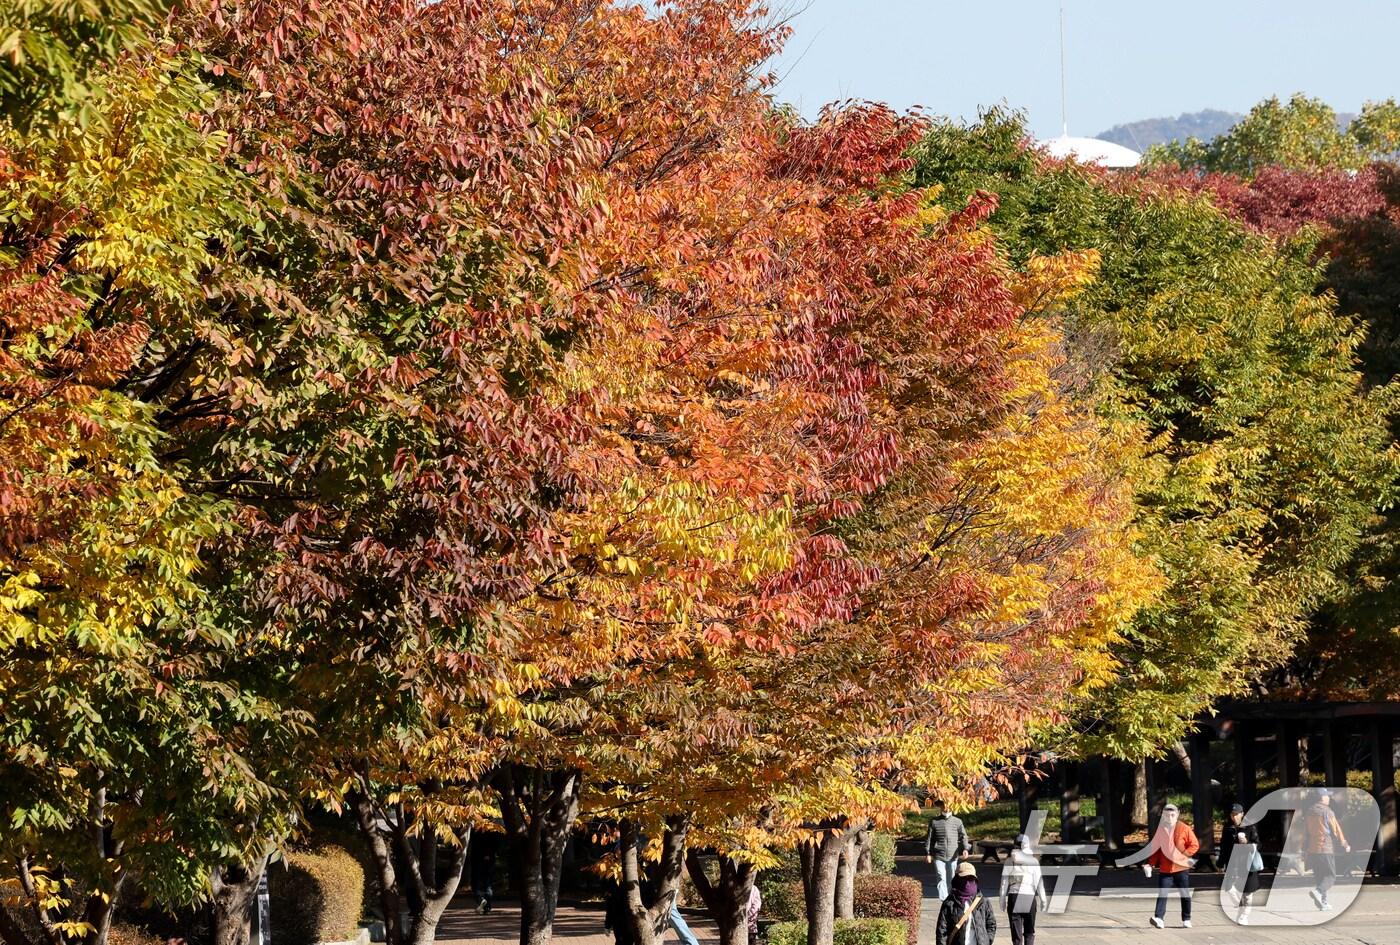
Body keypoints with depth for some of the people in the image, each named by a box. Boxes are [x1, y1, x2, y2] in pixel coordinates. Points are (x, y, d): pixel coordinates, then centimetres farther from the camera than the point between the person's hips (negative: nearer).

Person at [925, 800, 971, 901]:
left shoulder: (957, 822, 6)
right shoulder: (934, 821, 5)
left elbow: (963, 836, 5)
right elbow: (929, 838, 8)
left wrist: (965, 848, -12)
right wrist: (927, 853, 3)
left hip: (953, 855, 2)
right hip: (938, 855, -2)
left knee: (951, 879, 9)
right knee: (942, 878, -12)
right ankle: (943, 899, -18)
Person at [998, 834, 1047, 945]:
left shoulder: (1010, 862, 1)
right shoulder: (1033, 861, -1)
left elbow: (1004, 882, 2)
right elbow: (1038, 882, -3)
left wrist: (1003, 899, 9)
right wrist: (1043, 899, 4)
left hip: (1013, 896, 0)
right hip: (1029, 898, 0)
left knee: (1016, 932, 3)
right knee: (1029, 932, 12)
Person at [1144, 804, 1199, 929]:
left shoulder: (1184, 829, -4)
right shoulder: (1161, 830, 5)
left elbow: (1195, 845, -4)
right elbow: (1156, 849, 9)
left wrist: (1184, 854, -17)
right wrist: (1150, 863, -2)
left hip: (1181, 868, -1)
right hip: (1165, 868, 2)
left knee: (1185, 894, 7)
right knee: (1162, 893, -12)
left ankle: (1186, 920, 19)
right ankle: (1159, 918, -20)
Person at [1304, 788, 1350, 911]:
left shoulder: (1310, 813, 11)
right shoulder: (1328, 812, -9)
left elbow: (1305, 833, 14)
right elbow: (1336, 830, -8)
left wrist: (1304, 851, 18)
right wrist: (1344, 845, 4)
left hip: (1312, 850, 6)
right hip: (1326, 850, -6)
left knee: (1320, 876, 14)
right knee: (1331, 876, -2)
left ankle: (1323, 902, 11)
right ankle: (1318, 891, -27)